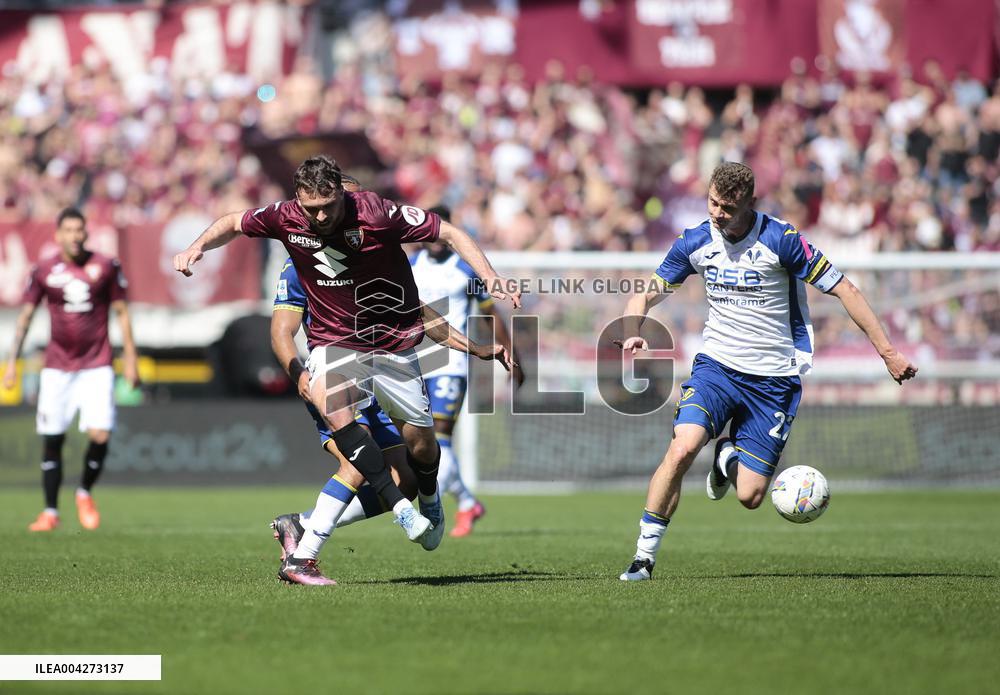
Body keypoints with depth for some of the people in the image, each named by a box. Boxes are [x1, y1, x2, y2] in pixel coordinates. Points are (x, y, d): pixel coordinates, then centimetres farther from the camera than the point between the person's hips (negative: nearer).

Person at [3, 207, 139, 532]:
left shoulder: (106, 266, 0)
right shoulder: (44, 270, 1)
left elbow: (121, 312, 7)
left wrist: (130, 359, 3)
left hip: (97, 367, -1)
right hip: (57, 367, 1)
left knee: (100, 435, -14)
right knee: (52, 440, -1)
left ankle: (85, 493, 13)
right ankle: (50, 511, 12)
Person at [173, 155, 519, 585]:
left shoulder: (377, 213, -21)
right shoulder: (286, 218, -12)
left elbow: (450, 234, -13)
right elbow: (234, 223, 7)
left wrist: (491, 279, -23)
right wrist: (197, 247, -10)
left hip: (393, 344, -1)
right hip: (333, 343, 1)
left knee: (420, 442, 3)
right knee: (333, 409, -31)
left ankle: (430, 500, 39)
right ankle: (400, 507, -28)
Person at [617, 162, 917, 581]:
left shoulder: (781, 240, -14)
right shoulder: (695, 243, -2)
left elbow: (844, 290, -9)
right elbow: (644, 296, 7)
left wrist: (887, 352, -12)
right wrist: (632, 334, -16)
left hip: (774, 379, -2)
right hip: (717, 364, 2)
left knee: (750, 496, -6)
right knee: (682, 448, -26)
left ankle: (728, 456, 31)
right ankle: (644, 557, -16)